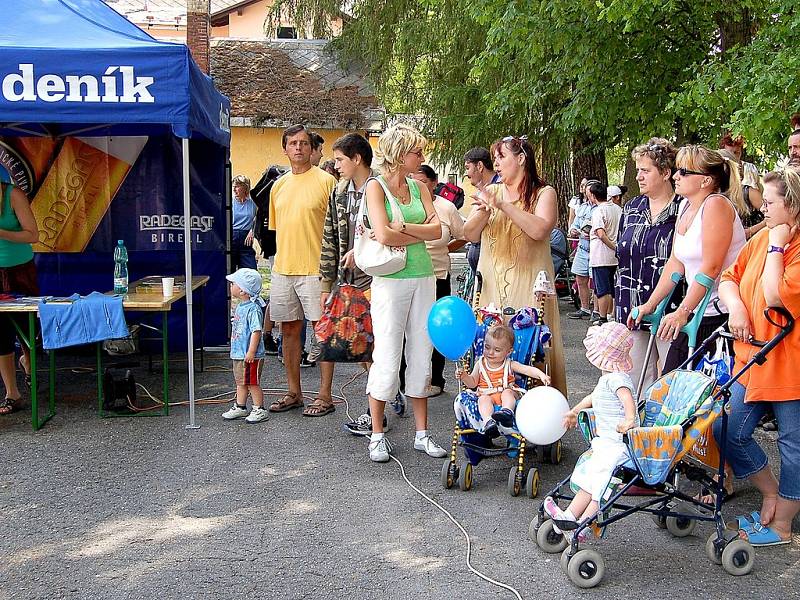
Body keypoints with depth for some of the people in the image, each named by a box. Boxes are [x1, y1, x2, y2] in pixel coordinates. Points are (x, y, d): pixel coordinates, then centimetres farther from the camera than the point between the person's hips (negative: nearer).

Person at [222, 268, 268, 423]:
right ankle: (240, 407, 29)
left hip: (251, 356, -9)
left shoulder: (253, 309, -20)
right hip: (238, 354, 9)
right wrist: (235, 349, 23)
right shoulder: (240, 307, 11)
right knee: (240, 382, 17)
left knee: (253, 383, 0)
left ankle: (259, 410, 10)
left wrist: (251, 352, -26)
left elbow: (256, 331, -24)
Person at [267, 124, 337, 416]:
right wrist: (281, 261, 15)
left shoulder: (325, 181, -5)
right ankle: (294, 392, 23)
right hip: (283, 270, 6)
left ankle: (325, 396, 9)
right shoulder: (279, 185, 13)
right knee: (289, 330, 12)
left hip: (314, 269, -6)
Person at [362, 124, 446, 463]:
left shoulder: (418, 187, 12)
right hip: (391, 280, -6)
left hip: (423, 278, 6)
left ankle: (422, 433, 18)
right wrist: (421, 234, -6)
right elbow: (384, 235, -18)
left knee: (421, 356, 9)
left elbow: (437, 230, 0)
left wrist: (402, 228, -12)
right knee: (387, 358, -3)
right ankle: (377, 435, 10)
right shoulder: (376, 186, -4)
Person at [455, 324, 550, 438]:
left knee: (507, 393, -31)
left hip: (507, 393, 0)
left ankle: (507, 412, -55)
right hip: (487, 395, 0)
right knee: (483, 399, -31)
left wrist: (541, 375, -27)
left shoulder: (509, 365, 2)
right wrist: (464, 376, -10)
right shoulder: (480, 364, 8)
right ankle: (488, 422, -52)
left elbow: (528, 369, -8)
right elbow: (473, 383, 11)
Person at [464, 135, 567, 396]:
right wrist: (483, 212, -11)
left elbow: (539, 230, -16)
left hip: (527, 285, -4)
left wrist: (503, 205, -18)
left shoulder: (544, 194, 3)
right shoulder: (490, 192, 15)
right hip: (491, 284, 4)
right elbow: (470, 235, 9)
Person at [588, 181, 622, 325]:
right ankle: (611, 316, 23)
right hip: (614, 258, 7)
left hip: (600, 257, -7)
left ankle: (603, 319, 2)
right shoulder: (617, 209, 8)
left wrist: (614, 247, -17)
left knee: (602, 290, -1)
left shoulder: (598, 211, -14)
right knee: (611, 289, 16)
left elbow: (601, 234, -25)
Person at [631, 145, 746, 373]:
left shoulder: (716, 204, -14)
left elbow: (711, 267, -20)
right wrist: (650, 305, 9)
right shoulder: (685, 206, 12)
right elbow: (676, 263, 13)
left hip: (722, 316, -8)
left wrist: (682, 312, -20)